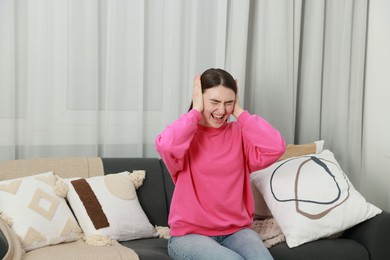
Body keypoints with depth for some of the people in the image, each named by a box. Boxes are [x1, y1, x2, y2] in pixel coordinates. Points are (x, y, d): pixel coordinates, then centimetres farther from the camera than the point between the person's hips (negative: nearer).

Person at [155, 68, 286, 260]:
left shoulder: (239, 134, 6)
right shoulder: (185, 134, -3)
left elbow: (276, 148, -12)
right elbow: (165, 146, -28)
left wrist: (240, 113, -5)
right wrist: (196, 111, -13)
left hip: (235, 231, 3)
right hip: (190, 233, -3)